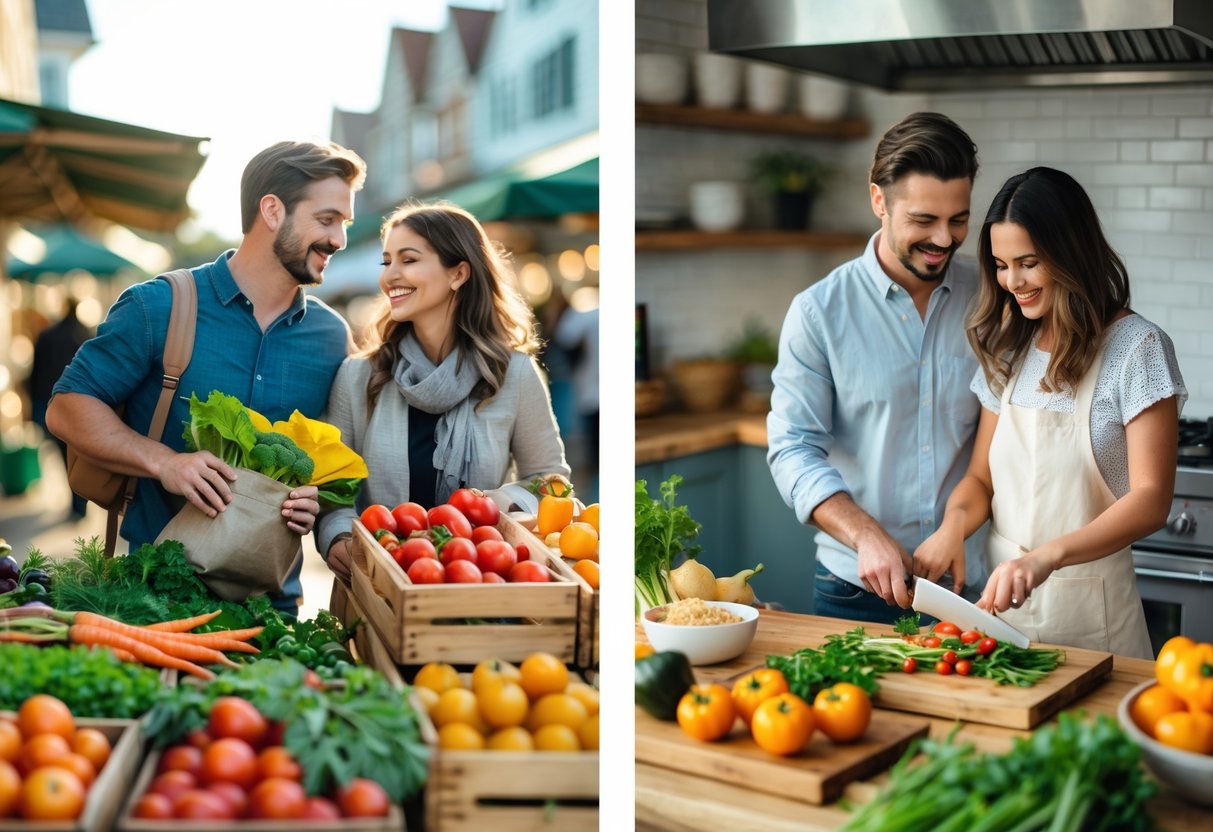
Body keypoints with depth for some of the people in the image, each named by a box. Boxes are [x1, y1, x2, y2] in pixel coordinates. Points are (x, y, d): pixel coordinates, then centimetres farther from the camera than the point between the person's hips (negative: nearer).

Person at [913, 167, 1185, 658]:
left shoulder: (1136, 349, -11)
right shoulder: (1008, 349, 6)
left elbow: (1150, 501, -17)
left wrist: (1047, 556, -31)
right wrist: (956, 520, -13)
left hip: (1088, 610, -4)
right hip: (1001, 597, 5)